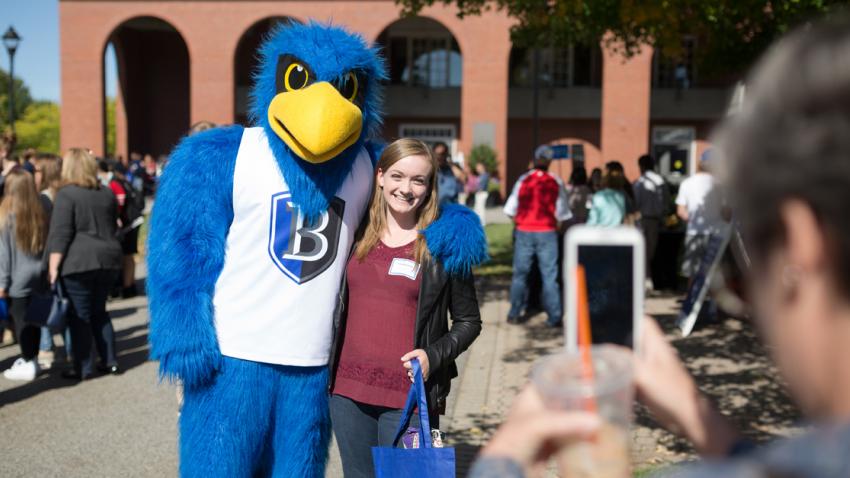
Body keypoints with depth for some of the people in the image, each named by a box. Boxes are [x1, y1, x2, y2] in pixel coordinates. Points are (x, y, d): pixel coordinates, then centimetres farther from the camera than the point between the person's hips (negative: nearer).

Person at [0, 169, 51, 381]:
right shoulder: (40, 212, 1)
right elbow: (45, 244, 5)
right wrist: (43, 269, 13)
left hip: (18, 278, -5)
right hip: (38, 275, 5)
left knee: (21, 320, 2)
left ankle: (28, 365, 6)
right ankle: (32, 358, 24)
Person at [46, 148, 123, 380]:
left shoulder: (66, 194, -8)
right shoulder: (107, 193, 11)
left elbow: (60, 234, -13)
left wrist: (53, 266, -12)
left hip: (79, 262, -6)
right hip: (108, 259, 6)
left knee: (80, 316, 2)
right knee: (99, 311, 17)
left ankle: (83, 368, 6)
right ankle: (110, 361, 17)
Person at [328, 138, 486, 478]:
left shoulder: (445, 243, -3)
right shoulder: (357, 233, 7)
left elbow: (468, 321, 3)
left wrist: (434, 356, -12)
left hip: (408, 397, -4)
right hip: (348, 390, 4)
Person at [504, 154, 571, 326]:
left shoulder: (523, 180, -1)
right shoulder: (556, 182, 0)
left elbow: (511, 209, 2)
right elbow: (562, 213, 3)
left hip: (524, 231, 0)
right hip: (547, 233, 0)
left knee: (520, 273, 9)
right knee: (549, 276, 4)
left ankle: (514, 314, 12)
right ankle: (554, 317, 4)